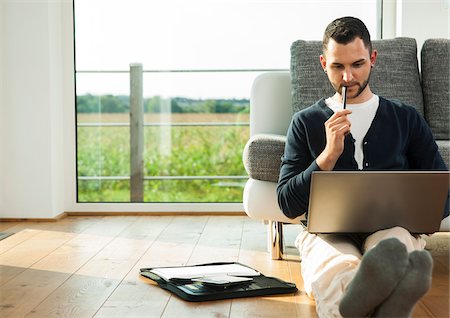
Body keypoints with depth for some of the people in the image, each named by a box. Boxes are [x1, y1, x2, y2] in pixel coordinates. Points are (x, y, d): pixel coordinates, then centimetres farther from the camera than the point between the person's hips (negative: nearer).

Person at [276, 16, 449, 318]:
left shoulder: (406, 118, 19)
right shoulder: (306, 122, 17)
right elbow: (288, 205, 9)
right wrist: (330, 154, -4)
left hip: (392, 228, 1)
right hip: (328, 231, 0)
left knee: (394, 243, -40)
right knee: (334, 269, -40)